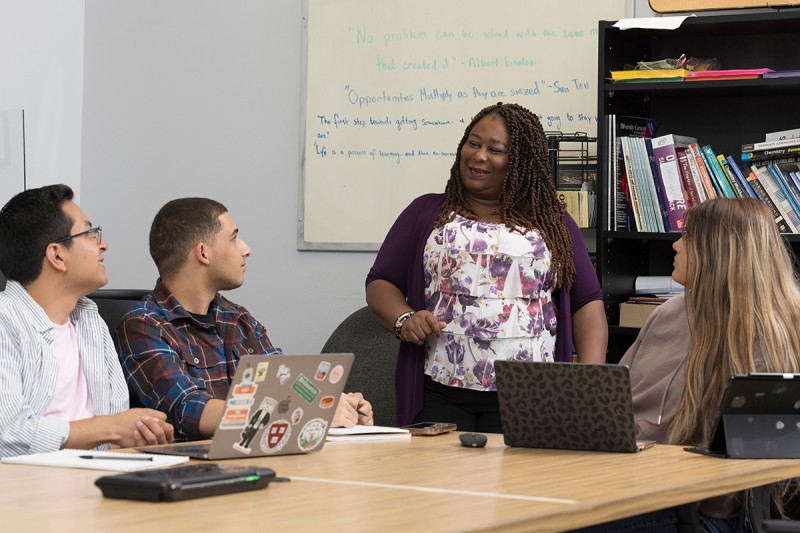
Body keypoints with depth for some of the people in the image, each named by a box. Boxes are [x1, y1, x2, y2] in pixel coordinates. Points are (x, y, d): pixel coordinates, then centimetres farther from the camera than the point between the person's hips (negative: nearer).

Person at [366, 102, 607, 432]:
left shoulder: (553, 223, 15)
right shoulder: (428, 213, 14)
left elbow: (588, 304, 11)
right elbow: (381, 284, 12)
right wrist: (403, 319, -10)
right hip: (440, 395, 0)